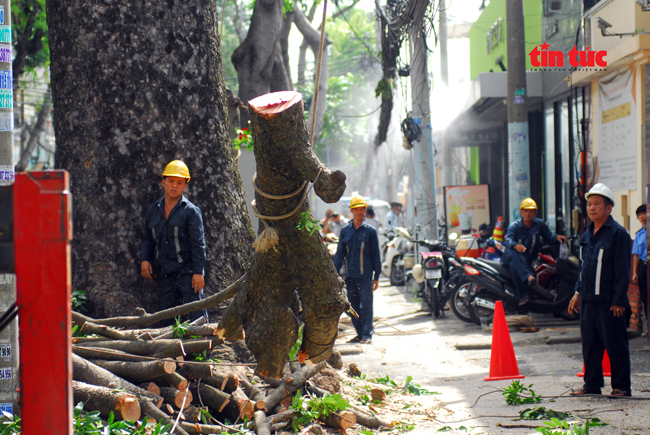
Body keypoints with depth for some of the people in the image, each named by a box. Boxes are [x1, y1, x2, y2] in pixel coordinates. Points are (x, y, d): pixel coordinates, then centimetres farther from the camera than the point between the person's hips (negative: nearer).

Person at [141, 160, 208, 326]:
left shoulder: (191, 211, -4)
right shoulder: (153, 210, 13)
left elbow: (198, 244, -7)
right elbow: (148, 239, 23)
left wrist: (198, 272, -13)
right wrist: (145, 259, 6)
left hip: (188, 272, -6)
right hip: (166, 273, 6)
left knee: (196, 316, -10)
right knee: (166, 317, 8)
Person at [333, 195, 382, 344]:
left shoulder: (370, 231, 2)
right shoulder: (345, 231, 11)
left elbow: (375, 254, 3)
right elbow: (340, 253, 13)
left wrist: (377, 276, 0)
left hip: (365, 275, -4)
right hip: (350, 274, 4)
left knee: (366, 304, -5)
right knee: (353, 304, 6)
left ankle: (367, 333, 1)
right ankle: (360, 333, 14)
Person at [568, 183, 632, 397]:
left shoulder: (617, 233, -9)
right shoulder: (587, 234, 14)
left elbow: (622, 270, -12)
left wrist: (619, 300, -16)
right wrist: (578, 292, 17)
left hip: (609, 301, -7)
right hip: (588, 299, 7)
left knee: (615, 345, -1)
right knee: (590, 343, 11)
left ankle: (621, 385, 6)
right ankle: (592, 383, 21)